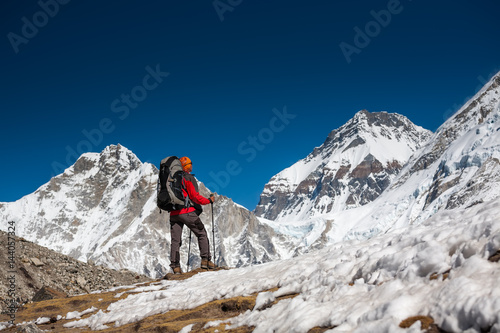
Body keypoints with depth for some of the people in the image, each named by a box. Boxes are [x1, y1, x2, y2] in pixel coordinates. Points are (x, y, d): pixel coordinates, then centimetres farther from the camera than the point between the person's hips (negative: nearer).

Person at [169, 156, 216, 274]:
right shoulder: (188, 178, -6)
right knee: (202, 234, 9)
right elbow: (195, 196, -13)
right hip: (187, 211, -5)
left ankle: (175, 266, -2)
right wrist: (209, 200, -1)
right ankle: (206, 259, 1)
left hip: (174, 213, 6)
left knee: (175, 240, 6)